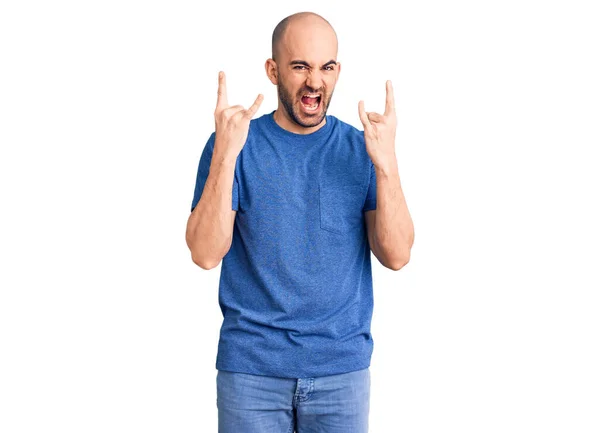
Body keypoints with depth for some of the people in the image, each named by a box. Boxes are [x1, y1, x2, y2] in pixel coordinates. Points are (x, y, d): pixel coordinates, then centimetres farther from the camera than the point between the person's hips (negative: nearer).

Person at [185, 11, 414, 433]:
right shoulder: (234, 145, -3)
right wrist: (225, 155, -23)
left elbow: (396, 255, -8)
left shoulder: (362, 150, 1)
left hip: (342, 369, 1)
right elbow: (206, 254, -13)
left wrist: (386, 163, -20)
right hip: (251, 367, -1)